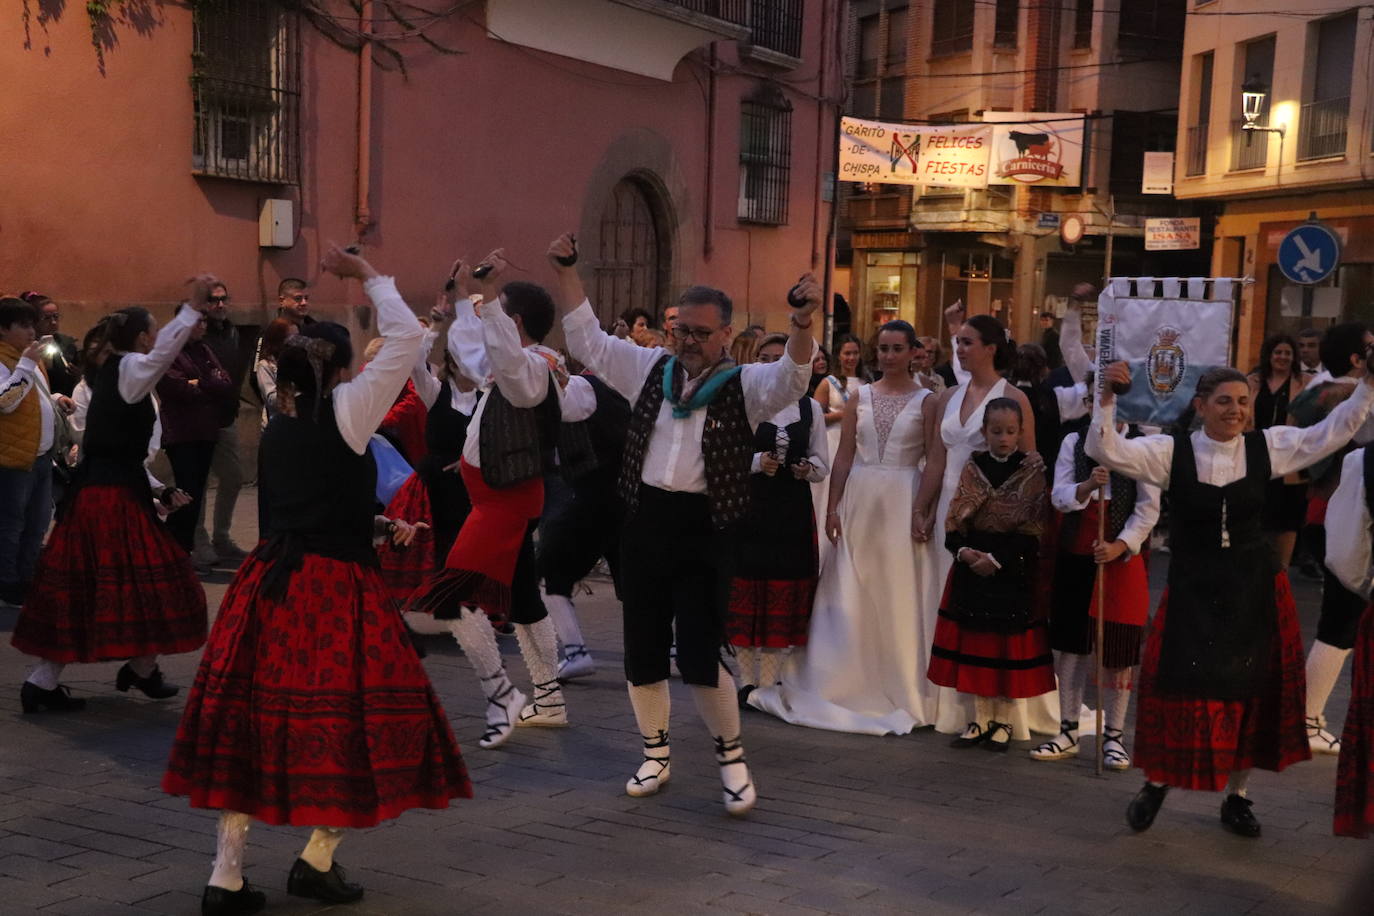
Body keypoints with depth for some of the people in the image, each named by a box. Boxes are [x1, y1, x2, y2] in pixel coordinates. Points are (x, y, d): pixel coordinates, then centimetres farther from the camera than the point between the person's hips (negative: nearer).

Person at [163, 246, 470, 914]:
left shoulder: (276, 430, 11)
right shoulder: (345, 412, -7)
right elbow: (405, 339, -4)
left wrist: (376, 526, 19)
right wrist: (368, 275, 6)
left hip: (270, 584, 7)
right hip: (335, 592, -6)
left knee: (252, 721, 9)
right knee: (346, 719, 8)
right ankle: (317, 859, 16)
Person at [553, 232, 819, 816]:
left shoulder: (746, 385, -2)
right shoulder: (651, 369, 9)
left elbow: (793, 377, -20)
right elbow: (587, 340, 12)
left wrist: (802, 327, -39)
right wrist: (565, 274, 4)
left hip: (705, 528, -4)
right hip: (644, 521, 4)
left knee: (699, 654, -7)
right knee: (642, 649, 10)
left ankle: (731, 757, 15)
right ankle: (656, 755, 28)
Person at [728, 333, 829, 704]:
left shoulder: (810, 407, 9)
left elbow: (823, 466, 11)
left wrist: (808, 468, -10)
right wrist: (757, 462, -18)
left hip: (793, 513, 2)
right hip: (750, 509, -2)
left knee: (783, 600, 5)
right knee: (745, 594, 2)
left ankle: (769, 680, 14)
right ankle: (747, 680, 13)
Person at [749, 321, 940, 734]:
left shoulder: (926, 401, 0)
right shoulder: (859, 397, 8)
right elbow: (844, 456, 6)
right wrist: (833, 507, 0)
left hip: (904, 503, -2)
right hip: (860, 499, 2)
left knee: (900, 595, 1)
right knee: (851, 595, 4)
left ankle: (900, 689, 15)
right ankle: (849, 683, 15)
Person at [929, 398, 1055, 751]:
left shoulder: (1031, 473, -4)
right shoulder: (973, 467, 6)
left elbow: (1032, 530, -9)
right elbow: (954, 520, 5)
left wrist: (997, 559, -16)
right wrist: (963, 550, -13)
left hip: (1015, 571, -3)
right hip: (972, 564, 3)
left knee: (1010, 643, 1)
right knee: (975, 640, 7)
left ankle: (1003, 721, 15)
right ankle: (980, 719, 19)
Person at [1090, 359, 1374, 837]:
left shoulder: (1268, 447, -1)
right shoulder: (1171, 452, -7)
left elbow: (1332, 433, 3)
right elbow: (1105, 451, -16)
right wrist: (1107, 398, -30)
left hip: (1254, 590, 2)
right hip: (1192, 591, -2)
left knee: (1251, 691, 9)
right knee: (1181, 686, -2)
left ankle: (1237, 796, 28)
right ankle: (1156, 782, 22)